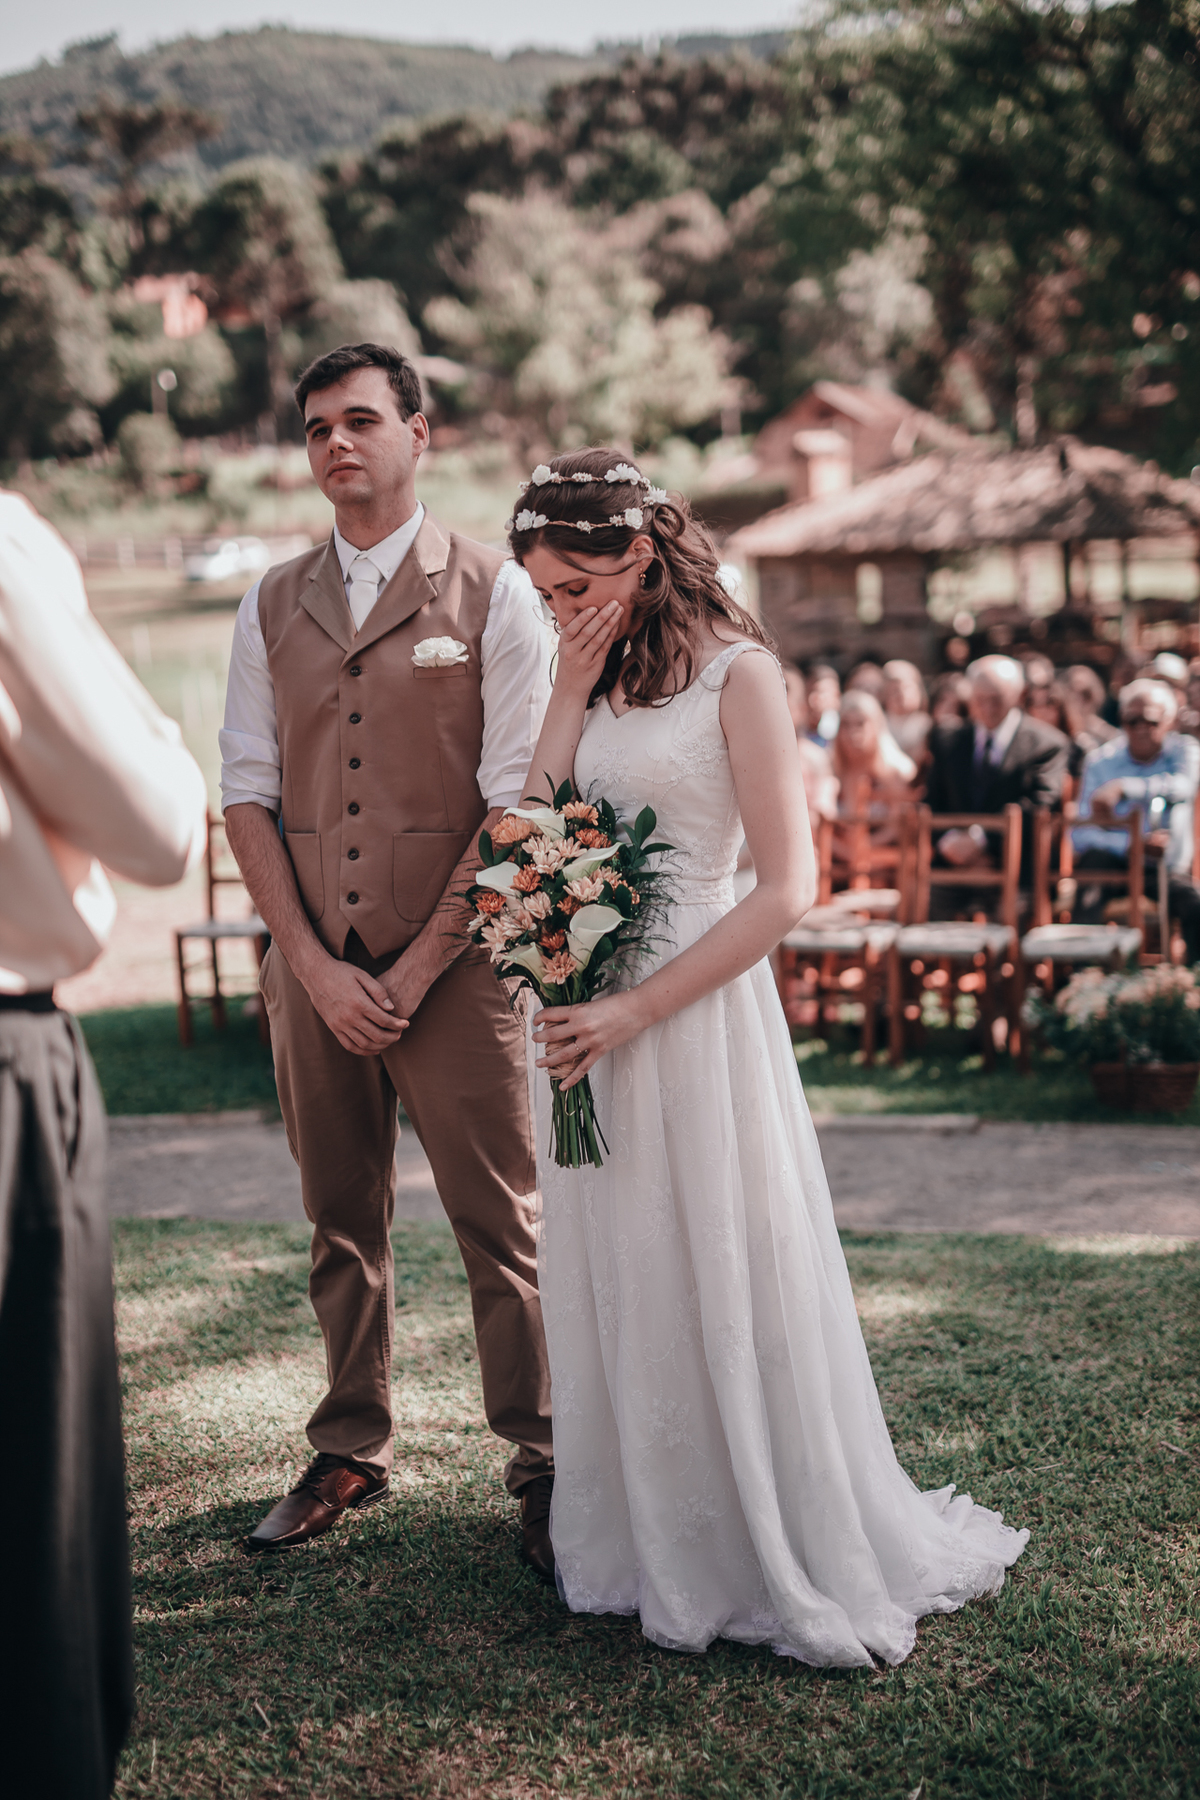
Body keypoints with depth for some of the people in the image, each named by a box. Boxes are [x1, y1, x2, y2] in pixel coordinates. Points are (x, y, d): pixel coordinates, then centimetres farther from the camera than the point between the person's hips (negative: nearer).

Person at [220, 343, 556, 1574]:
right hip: (311, 967, 4)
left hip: (455, 965, -3)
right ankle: (351, 1454, 26)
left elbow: (518, 803, -7)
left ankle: (543, 1471, 13)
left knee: (500, 1228, 1)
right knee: (340, 1223, 13)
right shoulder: (272, 607, 10)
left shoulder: (494, 594, -2)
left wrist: (417, 967, -11)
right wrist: (316, 965, -5)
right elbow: (246, 792, 6)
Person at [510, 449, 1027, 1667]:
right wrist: (573, 688, -4)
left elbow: (787, 886, -14)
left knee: (724, 1284, 2)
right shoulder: (595, 679, 11)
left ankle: (785, 1557, 19)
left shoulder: (734, 672, -9)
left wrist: (636, 1009, -19)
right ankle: (648, 1545, 28)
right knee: (615, 1287, 12)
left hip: (694, 1009, -6)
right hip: (590, 1010, 6)